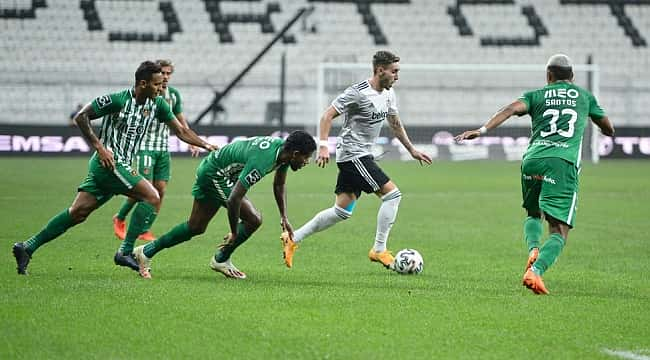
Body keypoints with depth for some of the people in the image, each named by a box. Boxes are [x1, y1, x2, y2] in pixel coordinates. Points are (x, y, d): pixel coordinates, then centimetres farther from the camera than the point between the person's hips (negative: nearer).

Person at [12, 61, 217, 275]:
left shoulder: (157, 104, 8)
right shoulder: (117, 100, -14)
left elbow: (181, 131, 16)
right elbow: (81, 117, -7)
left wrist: (206, 145, 6)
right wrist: (99, 147, -13)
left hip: (121, 167, 8)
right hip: (108, 162, -8)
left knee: (77, 213, 4)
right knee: (152, 198, -14)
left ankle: (27, 248, 4)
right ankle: (125, 252, -14)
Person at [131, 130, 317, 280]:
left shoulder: (283, 149, -8)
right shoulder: (261, 162, -36)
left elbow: (279, 185, 13)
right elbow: (233, 199, -35)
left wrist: (283, 216, 6)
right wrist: (235, 233, -24)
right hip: (214, 174, -9)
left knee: (195, 227, 17)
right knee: (253, 219, -12)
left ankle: (146, 251, 26)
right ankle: (221, 260, 6)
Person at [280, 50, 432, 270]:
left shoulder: (388, 94, 10)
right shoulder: (358, 93, -17)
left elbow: (395, 124, 25)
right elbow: (328, 115, -17)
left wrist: (411, 150, 27)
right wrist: (323, 145, -27)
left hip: (362, 156, 9)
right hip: (353, 155, -9)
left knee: (342, 211, 9)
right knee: (392, 194, -13)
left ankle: (292, 238, 13)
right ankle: (379, 250, -6)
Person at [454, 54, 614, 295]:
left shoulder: (536, 95, 18)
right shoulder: (584, 96, 22)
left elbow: (512, 109, -3)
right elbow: (608, 129, 34)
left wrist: (482, 130, -12)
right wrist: (608, 132, 59)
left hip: (532, 161, 2)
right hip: (564, 164, -2)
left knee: (533, 214, 27)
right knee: (559, 231, -3)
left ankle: (533, 249, -3)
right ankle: (535, 270, -28)